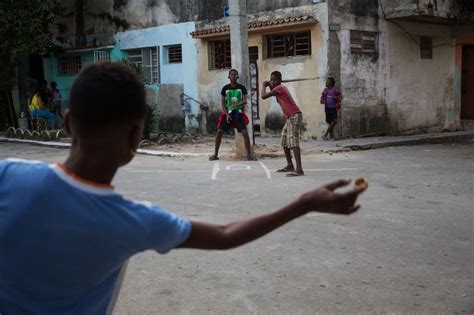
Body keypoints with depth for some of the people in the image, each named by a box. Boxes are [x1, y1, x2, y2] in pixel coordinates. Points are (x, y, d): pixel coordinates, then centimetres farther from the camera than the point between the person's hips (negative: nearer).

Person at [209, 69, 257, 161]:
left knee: (245, 133, -11)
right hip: (228, 112, 1)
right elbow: (222, 102, 2)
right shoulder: (225, 88, 2)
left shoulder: (241, 87, 0)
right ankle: (215, 154, 5)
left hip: (239, 112, -1)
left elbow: (245, 101, -5)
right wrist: (226, 114, -9)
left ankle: (249, 154, -1)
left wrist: (238, 104, -27)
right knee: (219, 132, -5)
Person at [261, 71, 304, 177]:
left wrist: (263, 86, -1)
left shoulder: (279, 88, -12)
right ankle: (290, 165, 26)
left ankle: (299, 169, -31)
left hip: (294, 116, -11)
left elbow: (263, 96, -18)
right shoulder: (281, 88, 16)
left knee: (293, 141, -21)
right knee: (284, 142, 18)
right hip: (290, 117, 11)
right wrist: (270, 86, 22)